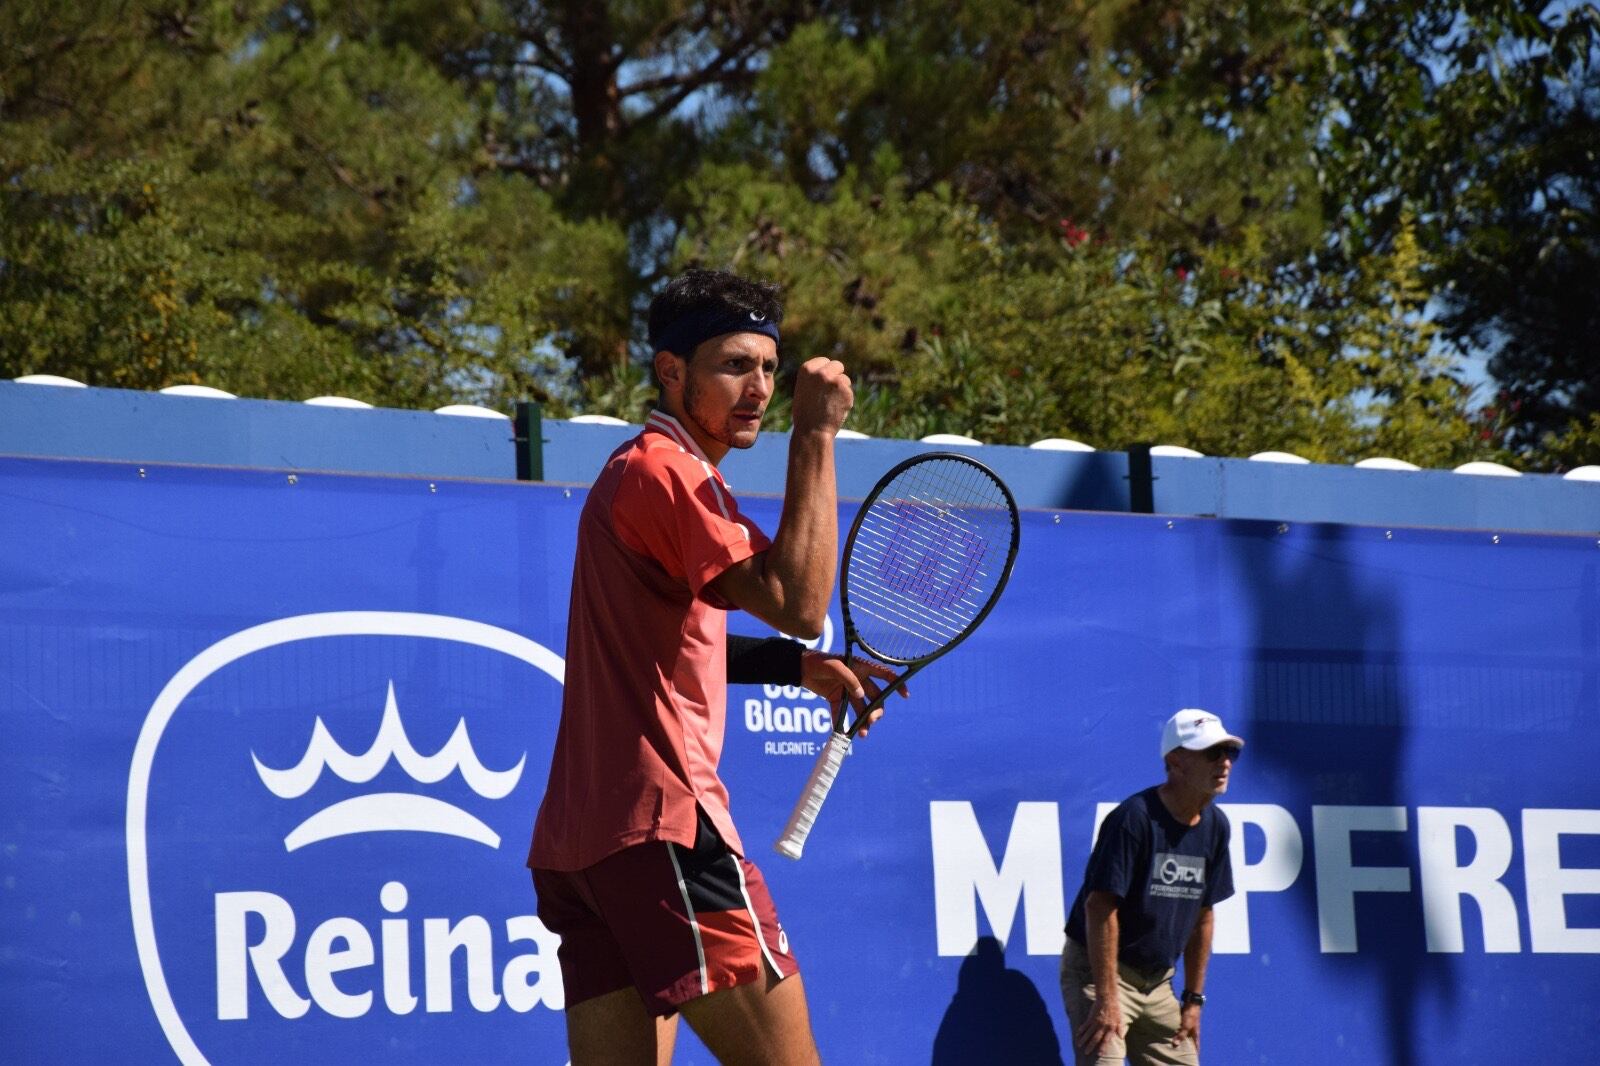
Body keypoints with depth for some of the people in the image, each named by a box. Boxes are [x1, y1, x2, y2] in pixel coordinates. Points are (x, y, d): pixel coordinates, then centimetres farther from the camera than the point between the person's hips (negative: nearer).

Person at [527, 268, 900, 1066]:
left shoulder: (636, 471, 22)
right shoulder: (666, 471, -9)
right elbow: (799, 602, -19)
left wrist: (800, 667, 17)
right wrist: (816, 435, -14)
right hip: (663, 822, -10)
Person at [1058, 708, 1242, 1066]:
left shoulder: (1215, 826, 4)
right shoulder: (1135, 818, -20)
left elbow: (1202, 915, 11)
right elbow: (1100, 907, -23)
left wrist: (1194, 997, 10)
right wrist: (1106, 998, -26)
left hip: (1157, 980, 8)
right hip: (1100, 970, -8)